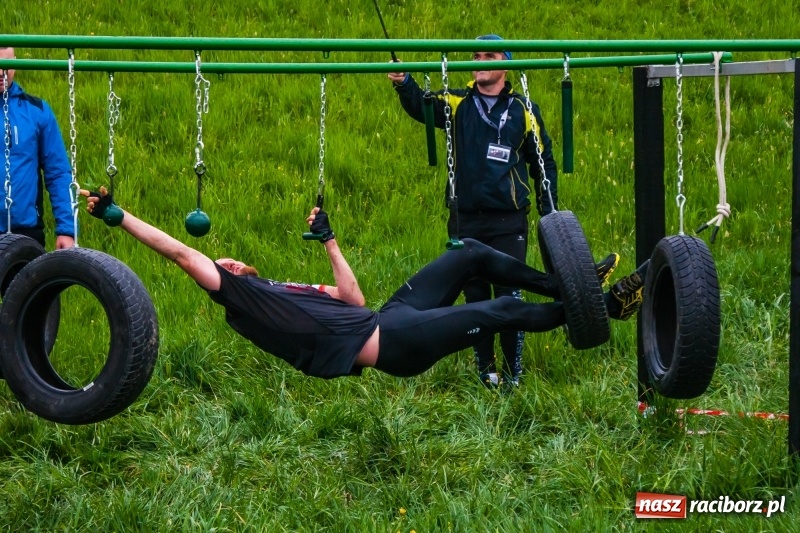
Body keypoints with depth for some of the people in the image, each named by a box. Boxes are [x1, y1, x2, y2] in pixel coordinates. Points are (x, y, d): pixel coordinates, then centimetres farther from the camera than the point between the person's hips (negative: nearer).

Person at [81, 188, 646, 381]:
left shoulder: (282, 292, 24)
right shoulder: (243, 297, 1)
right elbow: (181, 251, -4)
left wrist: (329, 239, 36)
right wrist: (116, 214, -6)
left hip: (388, 320, 9)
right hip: (387, 345, -9)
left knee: (471, 254, 9)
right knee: (500, 311, -12)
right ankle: (601, 307, -1)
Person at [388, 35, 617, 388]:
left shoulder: (523, 110, 6)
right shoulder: (458, 104, 6)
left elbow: (544, 164, 12)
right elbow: (422, 106, -14)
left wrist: (549, 213, 7)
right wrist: (404, 85, -36)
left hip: (508, 222, -2)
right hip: (466, 221, 2)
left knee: (509, 297, -6)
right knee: (475, 298, 7)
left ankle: (513, 373, 4)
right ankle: (484, 369, 17)